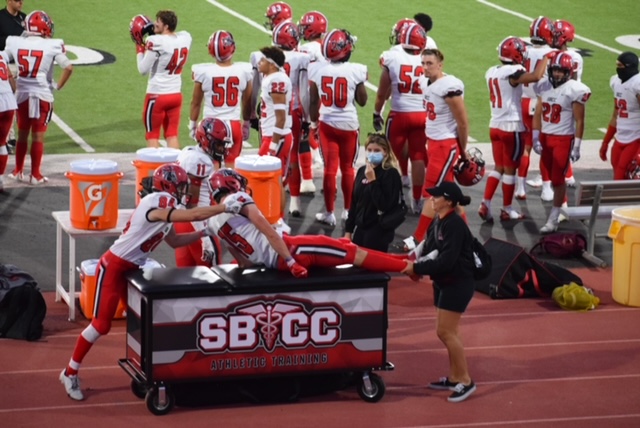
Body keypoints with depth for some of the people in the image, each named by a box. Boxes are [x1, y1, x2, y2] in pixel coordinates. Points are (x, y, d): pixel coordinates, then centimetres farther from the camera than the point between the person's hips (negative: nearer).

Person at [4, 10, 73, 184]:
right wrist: (58, 86, 0)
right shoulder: (52, 46, -11)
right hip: (43, 95, -3)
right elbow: (68, 68, -13)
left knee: (22, 133, 17)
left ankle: (18, 171, 25)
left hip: (21, 93, 3)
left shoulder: (15, 43, -3)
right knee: (38, 135, 5)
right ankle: (35, 174, 8)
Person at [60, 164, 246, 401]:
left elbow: (174, 241, 19)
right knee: (101, 324, -8)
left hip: (130, 269, 10)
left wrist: (204, 232, 11)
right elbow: (192, 215, -30)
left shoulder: (165, 207, 8)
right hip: (113, 266, -10)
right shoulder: (157, 202, -21)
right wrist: (225, 207, -22)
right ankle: (70, 373, 2)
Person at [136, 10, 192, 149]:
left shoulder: (156, 42, -20)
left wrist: (139, 48, -4)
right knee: (172, 135, 12)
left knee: (152, 135, 6)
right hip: (176, 94, 6)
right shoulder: (185, 38, -2)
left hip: (157, 95, -6)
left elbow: (143, 69, -15)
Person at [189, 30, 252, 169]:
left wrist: (192, 124, 19)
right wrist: (247, 123, 24)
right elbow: (247, 102, 8)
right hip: (234, 125, 1)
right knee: (231, 166, 11)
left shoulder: (204, 72, -10)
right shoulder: (244, 71, -5)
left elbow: (196, 102, 3)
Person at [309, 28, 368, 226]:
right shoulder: (356, 71, -15)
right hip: (349, 124, -1)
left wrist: (314, 123, 13)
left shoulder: (317, 70, -9)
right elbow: (362, 101, -4)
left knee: (330, 168, 8)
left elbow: (313, 102, -1)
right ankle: (348, 210, 24)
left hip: (327, 123, 1)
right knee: (347, 168, 15)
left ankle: (329, 213, 12)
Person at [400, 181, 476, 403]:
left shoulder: (455, 225, -21)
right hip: (443, 282, 9)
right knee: (448, 331, 14)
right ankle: (454, 377, 24)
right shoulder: (437, 222, 6)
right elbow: (429, 251, 8)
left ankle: (465, 380, 0)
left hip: (458, 284, -9)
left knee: (445, 331, -8)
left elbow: (446, 261, -26)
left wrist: (417, 268, -24)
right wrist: (416, 264, -12)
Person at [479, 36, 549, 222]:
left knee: (499, 167, 15)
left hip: (495, 126, 7)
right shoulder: (513, 73, -18)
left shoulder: (492, 72, 6)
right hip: (512, 127, -7)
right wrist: (545, 58, -17)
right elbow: (536, 76, -33)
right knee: (509, 169, 5)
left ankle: (485, 204, 5)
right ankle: (507, 210, 14)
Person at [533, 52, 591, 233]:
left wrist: (577, 146, -12)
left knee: (558, 179, -6)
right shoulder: (544, 87, 5)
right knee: (553, 178, 14)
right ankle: (563, 208, 31)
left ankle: (553, 220, -2)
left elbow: (579, 121, -10)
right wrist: (536, 138, 3)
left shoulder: (574, 90, -12)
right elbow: (538, 114, 10)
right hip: (545, 138, 6)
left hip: (563, 139, -6)